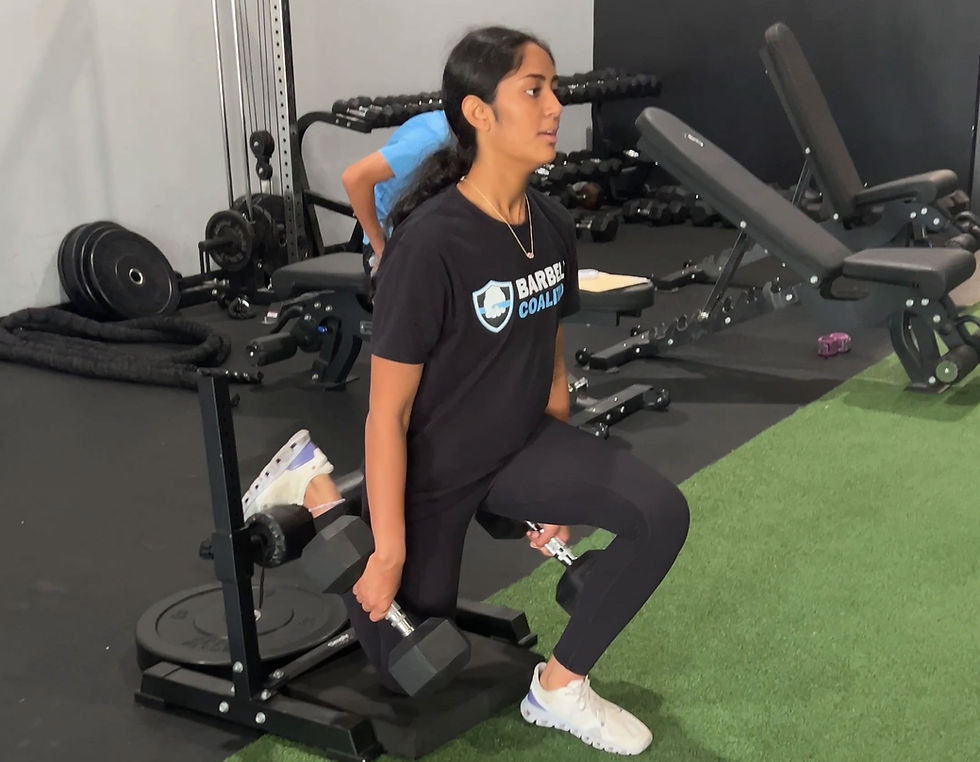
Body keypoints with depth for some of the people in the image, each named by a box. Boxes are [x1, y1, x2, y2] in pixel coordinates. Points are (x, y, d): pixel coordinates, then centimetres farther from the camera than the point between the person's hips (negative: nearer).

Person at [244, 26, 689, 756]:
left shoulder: (553, 224, -7)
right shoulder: (431, 243, -28)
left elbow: (550, 360, 7)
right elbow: (389, 410, -23)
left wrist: (563, 483, 13)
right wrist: (387, 554, -18)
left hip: (519, 444, 6)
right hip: (433, 468, -5)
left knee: (662, 514, -19)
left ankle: (559, 687, 0)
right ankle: (316, 491, 27)